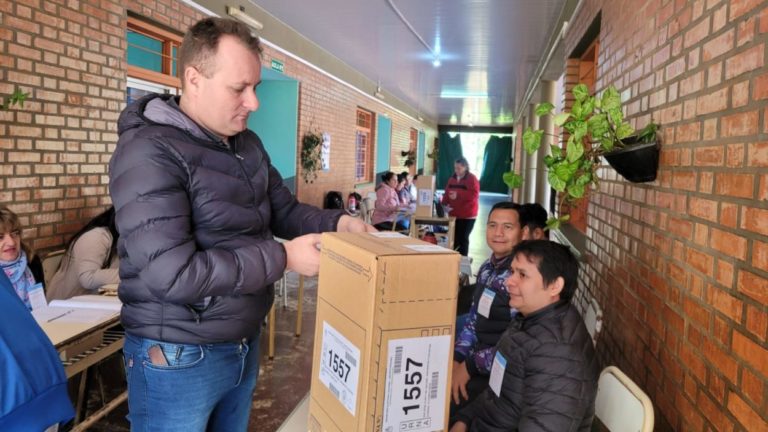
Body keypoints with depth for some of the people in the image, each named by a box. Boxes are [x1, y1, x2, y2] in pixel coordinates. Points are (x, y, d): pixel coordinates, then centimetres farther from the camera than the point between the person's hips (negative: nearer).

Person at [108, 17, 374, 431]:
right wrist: (283, 258, -25)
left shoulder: (248, 143, 6)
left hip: (244, 343, 8)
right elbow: (170, 273, -29)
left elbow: (284, 210, 11)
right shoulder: (149, 152, -21)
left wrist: (336, 222, -9)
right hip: (178, 357, -7)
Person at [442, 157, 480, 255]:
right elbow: (447, 194, 13)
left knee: (463, 238, -4)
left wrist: (458, 195, -23)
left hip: (467, 215, -5)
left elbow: (475, 195, -16)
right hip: (453, 214, 5)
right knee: (454, 238, 3)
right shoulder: (452, 179, 12)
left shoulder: (472, 178, -6)